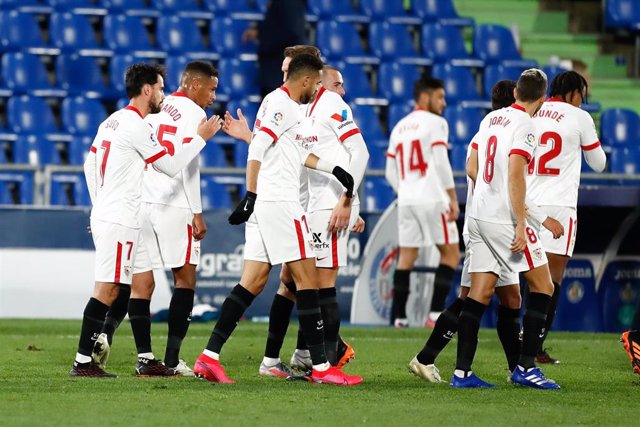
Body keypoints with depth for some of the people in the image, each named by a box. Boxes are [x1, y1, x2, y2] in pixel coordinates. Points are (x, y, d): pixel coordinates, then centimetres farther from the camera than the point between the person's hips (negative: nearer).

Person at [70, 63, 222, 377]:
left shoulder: (111, 122, 15)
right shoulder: (137, 126, -13)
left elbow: (90, 165, 22)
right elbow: (170, 166, -9)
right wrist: (201, 137, -1)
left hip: (104, 216, 10)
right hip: (121, 220, -10)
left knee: (111, 289, 10)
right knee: (107, 289, -9)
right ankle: (83, 361, -11)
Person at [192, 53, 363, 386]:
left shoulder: (279, 103, 21)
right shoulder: (282, 103, -10)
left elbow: (300, 154, 33)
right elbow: (257, 149, -18)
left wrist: (336, 171, 36)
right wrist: (251, 194, -21)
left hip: (262, 205, 10)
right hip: (279, 201, -10)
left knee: (252, 283, 7)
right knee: (307, 279, -5)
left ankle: (209, 357, 1)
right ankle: (321, 367, -4)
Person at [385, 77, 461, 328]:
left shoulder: (399, 128, 17)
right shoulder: (435, 123, -3)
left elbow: (391, 173, 17)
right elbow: (441, 163, -12)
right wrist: (453, 199, -10)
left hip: (406, 200, 6)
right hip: (432, 199, -6)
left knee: (406, 257, 8)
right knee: (451, 254, 2)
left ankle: (398, 316, 2)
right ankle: (436, 312, -8)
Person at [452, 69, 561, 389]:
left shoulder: (491, 119, 13)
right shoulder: (525, 125, -10)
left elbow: (472, 169, 21)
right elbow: (515, 175, -19)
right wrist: (520, 225, -20)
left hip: (478, 215, 8)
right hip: (505, 218, -8)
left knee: (480, 294, 6)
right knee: (542, 286, 1)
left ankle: (462, 372, 1)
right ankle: (525, 367, -3)